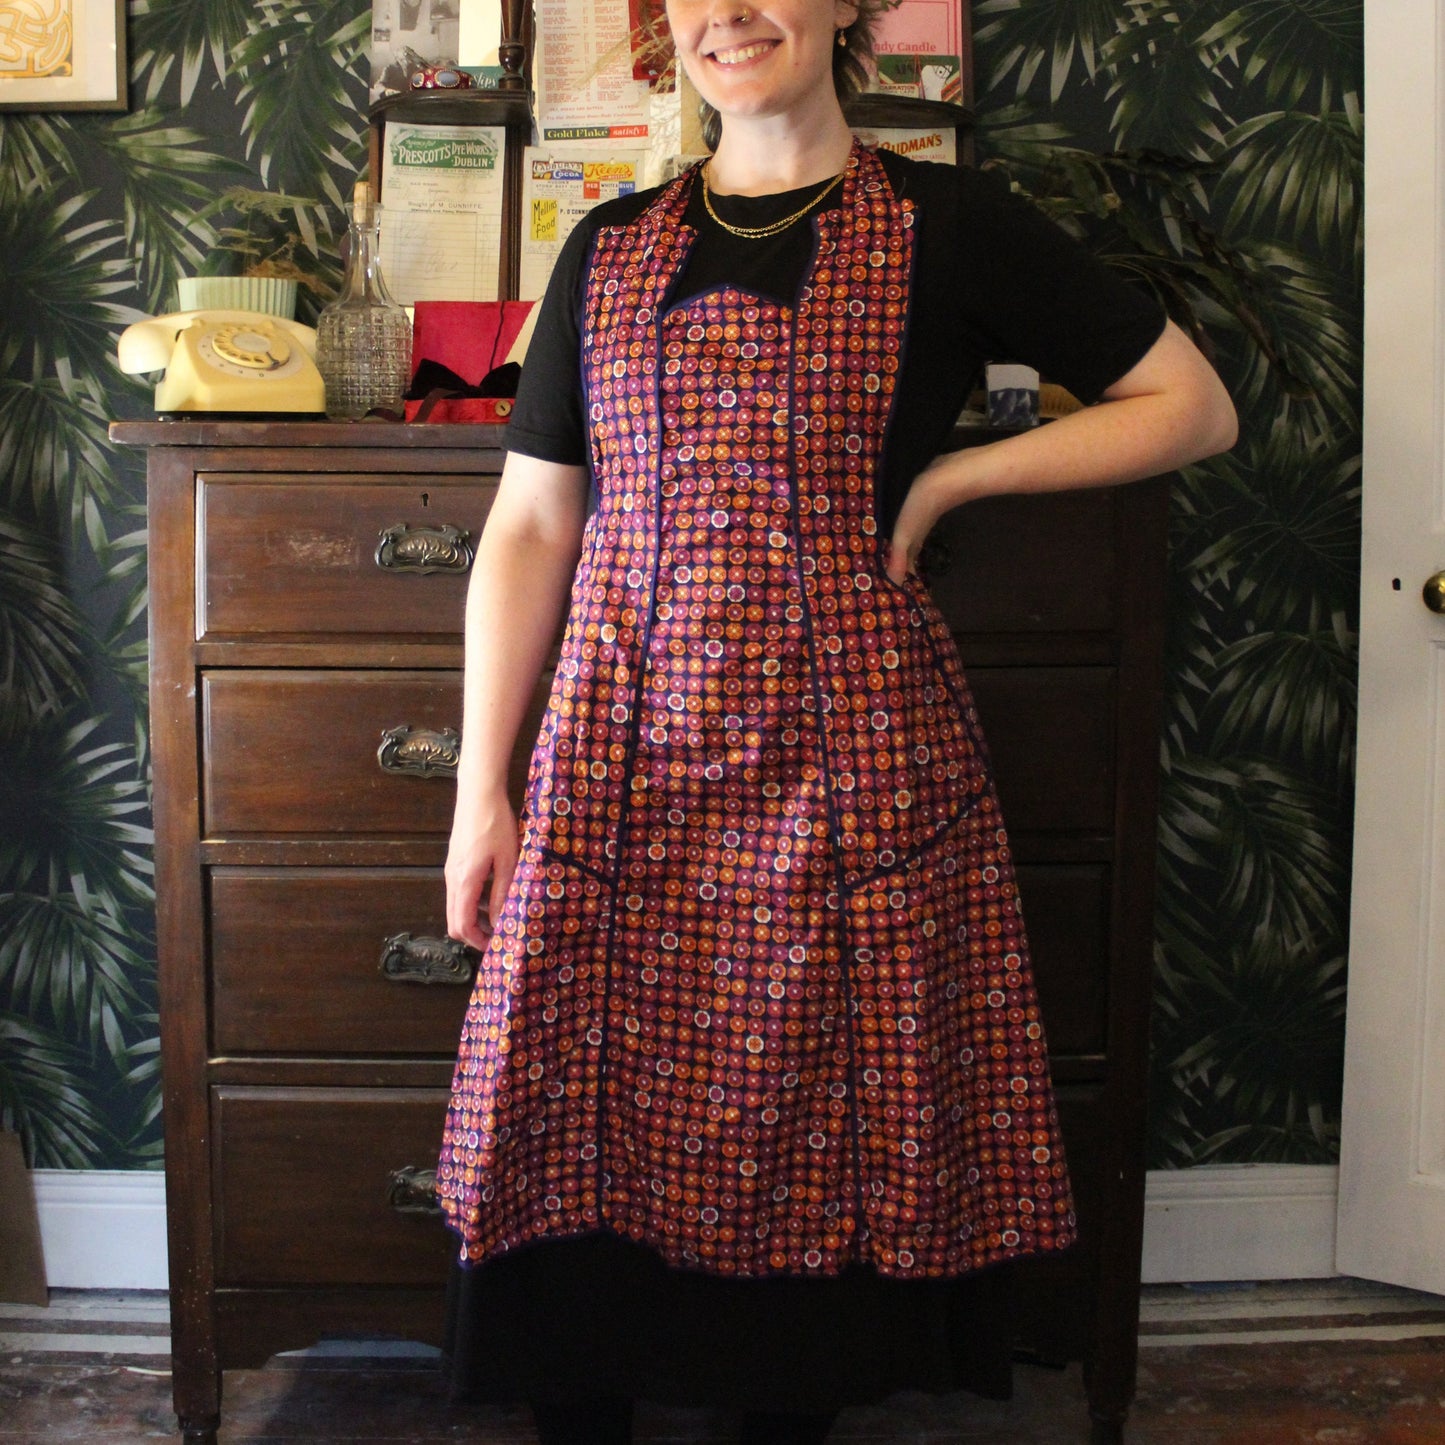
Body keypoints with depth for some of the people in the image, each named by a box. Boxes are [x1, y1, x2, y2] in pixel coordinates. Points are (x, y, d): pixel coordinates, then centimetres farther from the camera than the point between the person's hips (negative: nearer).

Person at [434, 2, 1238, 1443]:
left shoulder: (948, 228, 4)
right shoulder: (612, 248, 12)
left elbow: (1194, 406, 7)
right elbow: (529, 526, 11)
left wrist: (944, 477, -2)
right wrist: (481, 788, 6)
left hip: (846, 756, -2)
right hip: (623, 760, 3)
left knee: (818, 1142, 5)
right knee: (574, 1131, 4)